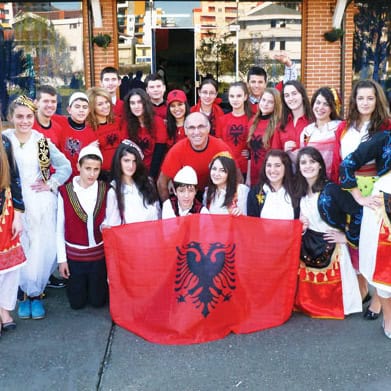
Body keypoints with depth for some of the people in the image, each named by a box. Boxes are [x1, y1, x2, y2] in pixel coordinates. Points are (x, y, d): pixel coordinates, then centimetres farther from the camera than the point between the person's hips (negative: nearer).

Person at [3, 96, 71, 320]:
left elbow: (65, 166, 10)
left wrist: (51, 184, -1)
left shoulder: (43, 141, 6)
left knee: (42, 249, 0)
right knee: (20, 249, 0)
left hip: (42, 204, 1)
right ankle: (28, 292, 18)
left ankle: (34, 292, 18)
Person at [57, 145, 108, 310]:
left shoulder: (105, 191, -7)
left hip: (99, 254, 1)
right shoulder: (65, 192, -11)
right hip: (74, 256, -1)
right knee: (77, 303, 13)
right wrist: (61, 259, -3)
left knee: (98, 301, 12)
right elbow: (60, 229, -4)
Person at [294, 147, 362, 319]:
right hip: (307, 246, 6)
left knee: (331, 288, 1)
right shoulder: (300, 192, 6)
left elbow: (358, 212, -21)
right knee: (309, 287, 10)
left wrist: (347, 237, -14)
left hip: (330, 247, -6)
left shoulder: (332, 189, -16)